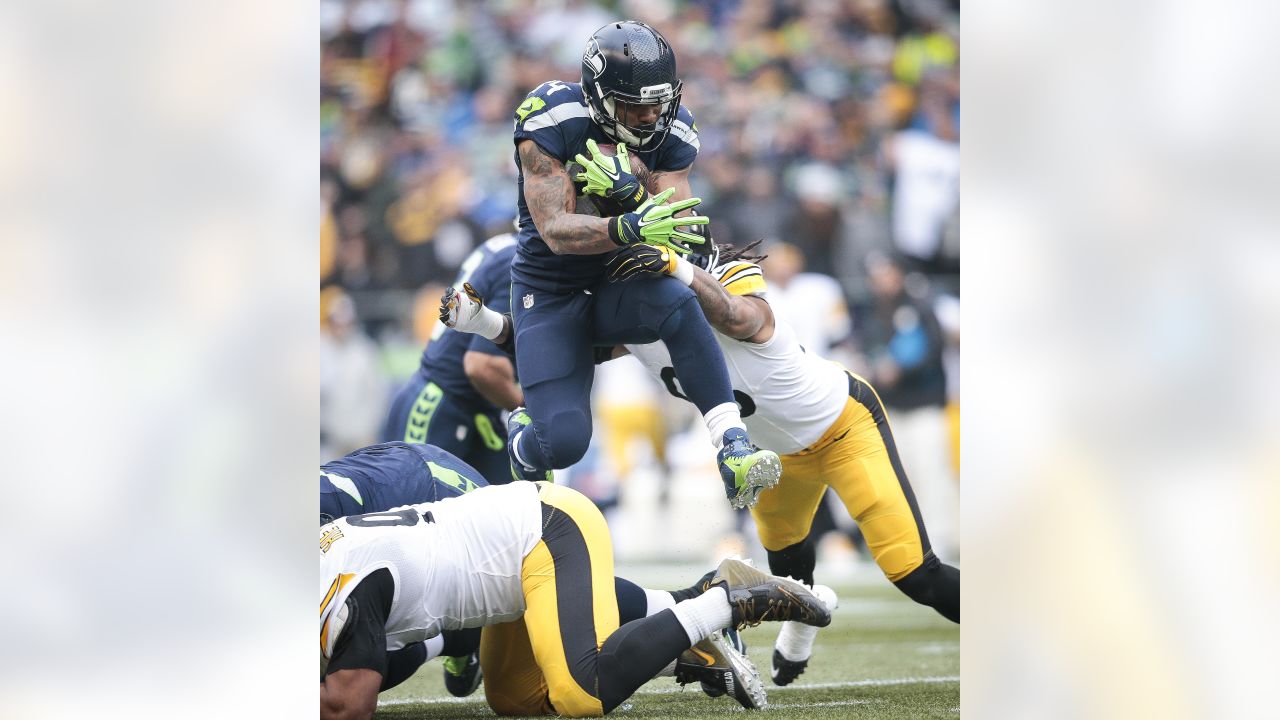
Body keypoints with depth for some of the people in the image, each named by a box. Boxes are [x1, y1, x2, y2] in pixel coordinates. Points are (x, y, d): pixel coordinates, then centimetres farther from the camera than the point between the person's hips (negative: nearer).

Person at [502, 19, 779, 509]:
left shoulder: (670, 133, -9)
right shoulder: (550, 122, -21)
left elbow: (677, 233, -15)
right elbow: (556, 231, -27)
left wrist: (630, 193, -34)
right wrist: (630, 228, -45)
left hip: (617, 291, 3)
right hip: (550, 296, -3)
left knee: (678, 304, -34)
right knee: (564, 444, -17)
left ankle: (734, 453, -35)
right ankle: (523, 440, 22)